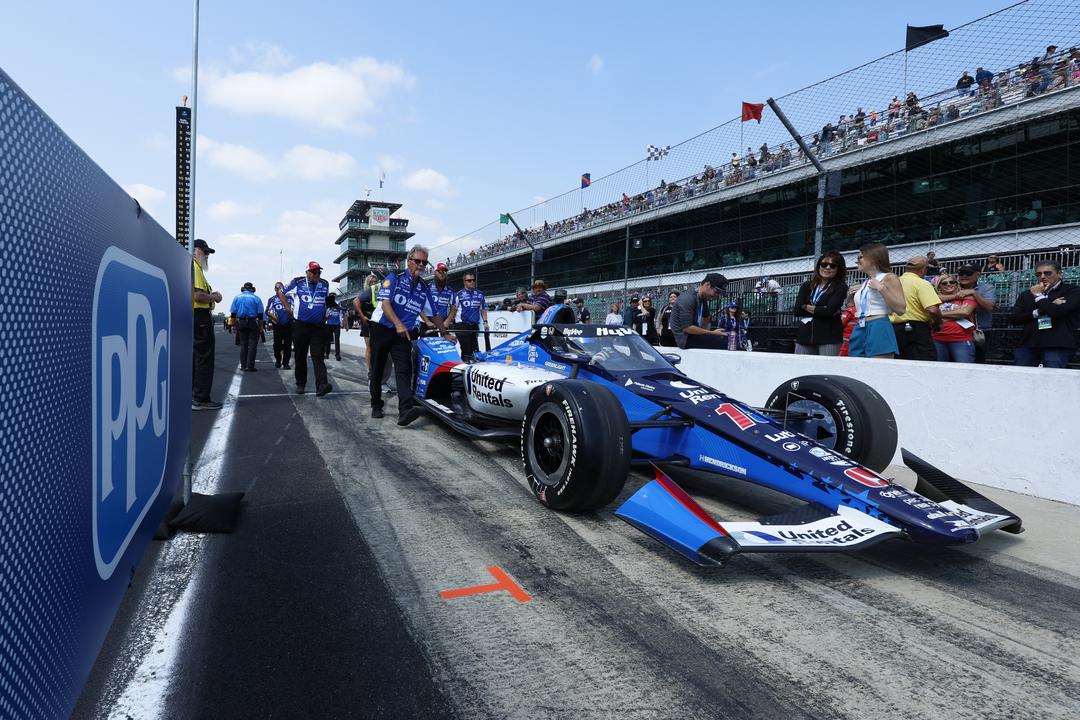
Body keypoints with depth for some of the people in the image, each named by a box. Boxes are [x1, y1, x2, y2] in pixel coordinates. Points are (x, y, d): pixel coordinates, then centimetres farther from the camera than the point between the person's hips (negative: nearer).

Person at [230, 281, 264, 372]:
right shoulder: (256, 298, 0)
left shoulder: (237, 297, 7)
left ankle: (243, 365, 12)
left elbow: (233, 314, 4)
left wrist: (234, 325, 9)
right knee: (252, 344, -1)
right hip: (253, 323, -3)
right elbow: (260, 315, -4)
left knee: (243, 344, 11)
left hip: (241, 323, 3)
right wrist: (261, 326, 2)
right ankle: (250, 366, -5)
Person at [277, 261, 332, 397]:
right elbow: (281, 293, 11)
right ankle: (300, 384, 22)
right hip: (300, 326, -1)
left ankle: (321, 386, -20)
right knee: (300, 357, 8)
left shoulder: (325, 284, 8)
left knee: (318, 357, -9)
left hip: (318, 327, 1)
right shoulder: (297, 282, -1)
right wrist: (289, 309, 3)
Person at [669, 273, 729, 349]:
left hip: (692, 335, 9)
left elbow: (706, 317, 30)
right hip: (685, 338, -9)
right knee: (723, 341, -23)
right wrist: (712, 333, -20)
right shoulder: (688, 299, -18)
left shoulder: (702, 299, 10)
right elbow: (686, 328, -25)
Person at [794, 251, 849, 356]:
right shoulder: (806, 286, 15)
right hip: (804, 337, 3)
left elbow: (830, 310, -12)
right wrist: (822, 310, -5)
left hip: (829, 338, -3)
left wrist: (808, 308, -1)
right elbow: (797, 310, 1)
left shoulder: (840, 287, 4)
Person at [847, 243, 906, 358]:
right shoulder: (864, 284, 20)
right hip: (859, 331, 7)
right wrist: (851, 297, 14)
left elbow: (901, 309, -11)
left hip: (879, 330, -7)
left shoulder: (888, 278, 0)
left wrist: (881, 288, -13)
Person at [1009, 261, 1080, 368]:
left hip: (1057, 346, -4)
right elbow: (1015, 318, 6)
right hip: (1027, 345, 4)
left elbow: (1058, 311, -12)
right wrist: (1038, 312, -8)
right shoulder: (1026, 295, 19)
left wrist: (1038, 296, 3)